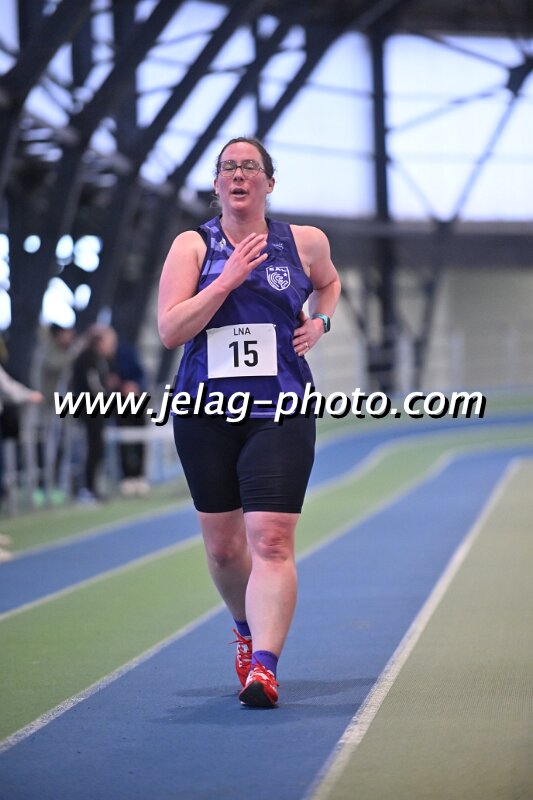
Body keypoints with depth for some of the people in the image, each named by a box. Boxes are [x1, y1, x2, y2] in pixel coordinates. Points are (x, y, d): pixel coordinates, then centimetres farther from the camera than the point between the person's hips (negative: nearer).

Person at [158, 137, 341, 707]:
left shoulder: (304, 243, 6)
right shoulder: (192, 247, 2)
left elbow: (328, 282, 30)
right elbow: (169, 330, -9)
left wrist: (320, 321, 9)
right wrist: (229, 278, -16)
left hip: (280, 413, -1)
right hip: (204, 415, 1)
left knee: (271, 540, -15)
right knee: (221, 544, 12)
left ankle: (264, 665, -22)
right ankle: (248, 628, 40)